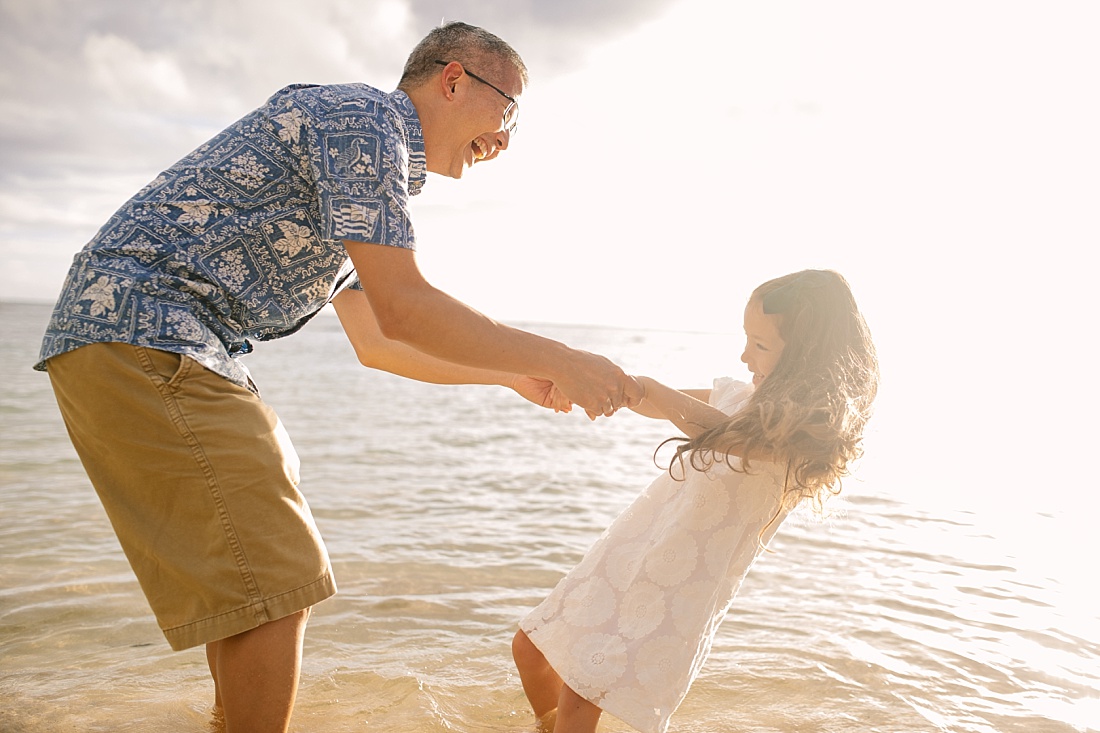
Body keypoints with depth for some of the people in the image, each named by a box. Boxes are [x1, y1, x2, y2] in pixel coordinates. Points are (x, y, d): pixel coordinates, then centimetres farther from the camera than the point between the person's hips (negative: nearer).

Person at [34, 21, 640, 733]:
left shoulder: (370, 154, 22)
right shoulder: (362, 114, -9)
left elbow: (377, 342, 23)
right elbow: (402, 308, -19)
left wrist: (513, 376, 23)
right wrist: (558, 361, -11)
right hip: (139, 331, -11)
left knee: (264, 551, 20)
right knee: (274, 580, -12)